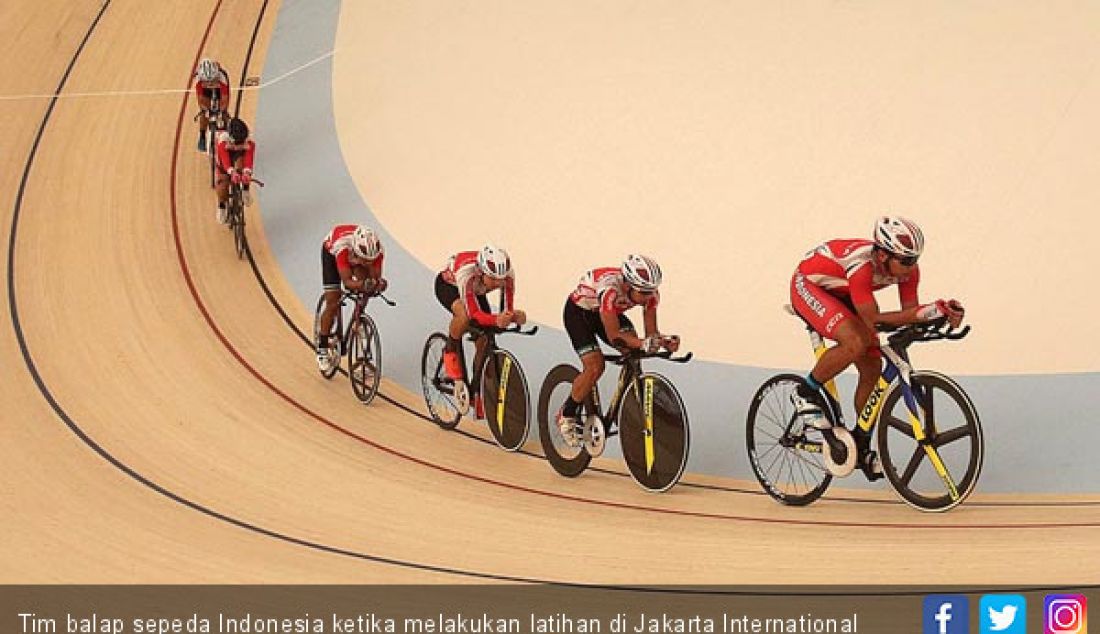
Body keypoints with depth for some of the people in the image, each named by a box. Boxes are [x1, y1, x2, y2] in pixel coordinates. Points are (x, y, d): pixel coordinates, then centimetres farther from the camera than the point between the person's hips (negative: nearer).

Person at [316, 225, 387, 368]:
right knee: (333, 302, -9)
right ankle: (322, 348, 5)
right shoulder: (342, 247, -45)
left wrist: (379, 283, -53)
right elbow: (347, 281, -45)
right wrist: (362, 284, -64)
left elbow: (376, 277, -30)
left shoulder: (377, 250, -36)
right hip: (331, 251, -3)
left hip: (355, 255, 3)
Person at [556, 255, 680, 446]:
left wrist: (663, 341, -40)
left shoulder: (649, 293, -24)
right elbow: (614, 336, -41)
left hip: (612, 313, 6)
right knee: (595, 366, -21)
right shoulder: (610, 288, -42)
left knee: (634, 353, -19)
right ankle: (566, 416, -1)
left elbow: (651, 332, -18)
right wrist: (642, 343, -56)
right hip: (578, 312, -6)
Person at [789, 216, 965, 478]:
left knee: (872, 368, -2)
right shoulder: (861, 265, -40)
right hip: (808, 285, -7)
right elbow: (873, 320, -41)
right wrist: (934, 310, -47)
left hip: (840, 296, 7)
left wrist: (942, 313, -35)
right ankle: (805, 394, -10)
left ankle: (861, 447, 13)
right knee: (856, 343, -32)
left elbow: (910, 311, -15)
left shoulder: (906, 268, -20)